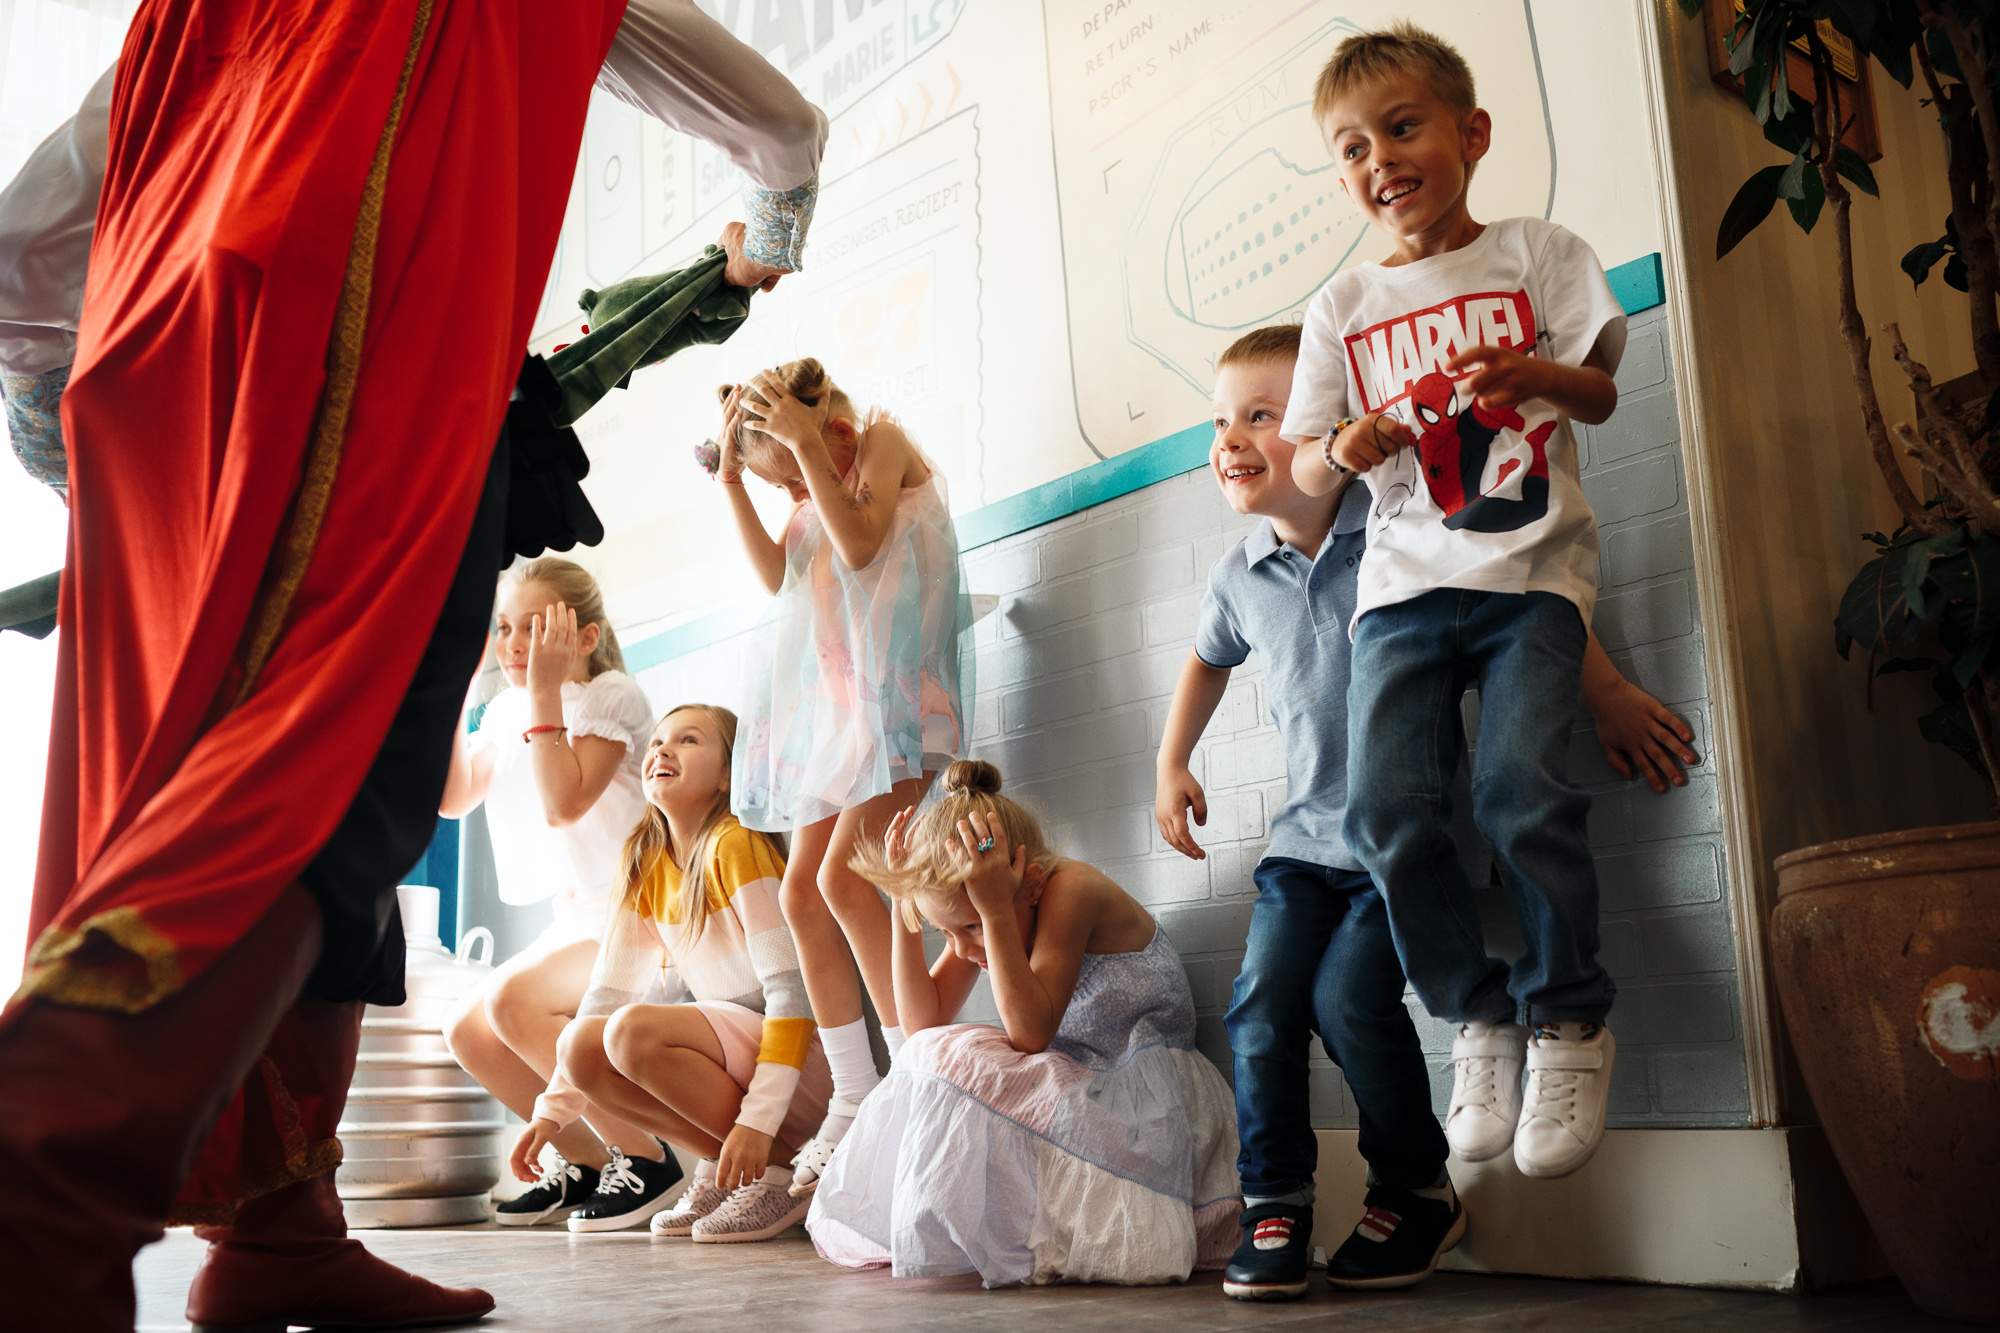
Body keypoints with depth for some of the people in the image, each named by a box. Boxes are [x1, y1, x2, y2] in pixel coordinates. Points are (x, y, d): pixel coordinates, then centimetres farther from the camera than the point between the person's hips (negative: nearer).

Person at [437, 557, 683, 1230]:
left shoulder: (612, 694, -12)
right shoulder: (508, 708, 10)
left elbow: (564, 805, -24)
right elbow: (453, 798, 5)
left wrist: (546, 690, -25)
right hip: (576, 920, 8)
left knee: (513, 1001, -26)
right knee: (466, 1029, -1)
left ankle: (645, 1157, -13)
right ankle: (588, 1161, 13)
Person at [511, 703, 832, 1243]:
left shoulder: (735, 843, -14)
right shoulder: (647, 863, 9)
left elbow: (792, 986, -19)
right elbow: (609, 988, 11)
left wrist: (759, 1120, -25)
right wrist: (552, 1110, 4)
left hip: (809, 1060, -7)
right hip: (728, 1057, 7)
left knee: (634, 1031, -27)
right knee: (582, 1045, -11)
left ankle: (781, 1172, -13)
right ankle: (721, 1166, 1)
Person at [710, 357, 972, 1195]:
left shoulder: (882, 441, -1)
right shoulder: (810, 487, 20)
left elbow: (859, 543, -15)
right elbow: (776, 573, 10)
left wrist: (807, 446, -15)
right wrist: (733, 480, 5)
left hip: (890, 689, -8)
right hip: (830, 701, 8)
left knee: (842, 879, -19)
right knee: (802, 892, 0)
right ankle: (855, 1102, 5)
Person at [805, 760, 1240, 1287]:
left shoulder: (1072, 889, -22)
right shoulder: (981, 917, 0)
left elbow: (1031, 1035, -30)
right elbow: (924, 1022, -2)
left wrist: (995, 911, -36)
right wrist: (905, 910, -9)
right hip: (1071, 1094, 8)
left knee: (953, 1061, -23)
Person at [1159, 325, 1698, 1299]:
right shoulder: (1239, 577, 3)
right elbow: (1208, 661, 24)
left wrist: (1608, 697, -6)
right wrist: (1172, 765, 22)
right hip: (1307, 835, 5)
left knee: (1349, 997, -16)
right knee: (1261, 1005, -8)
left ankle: (1417, 1192, 8)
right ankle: (1275, 1206, 8)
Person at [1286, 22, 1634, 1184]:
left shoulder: (1534, 253, 9)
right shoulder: (1343, 306, 14)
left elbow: (1601, 392, 5)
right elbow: (1305, 466, 13)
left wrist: (1535, 372, -17)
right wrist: (1343, 449, -11)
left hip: (1532, 567, -2)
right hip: (1405, 577, 3)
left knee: (1523, 793, -19)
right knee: (1389, 811, -12)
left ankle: (1569, 1021, 3)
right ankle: (1481, 1017, 9)